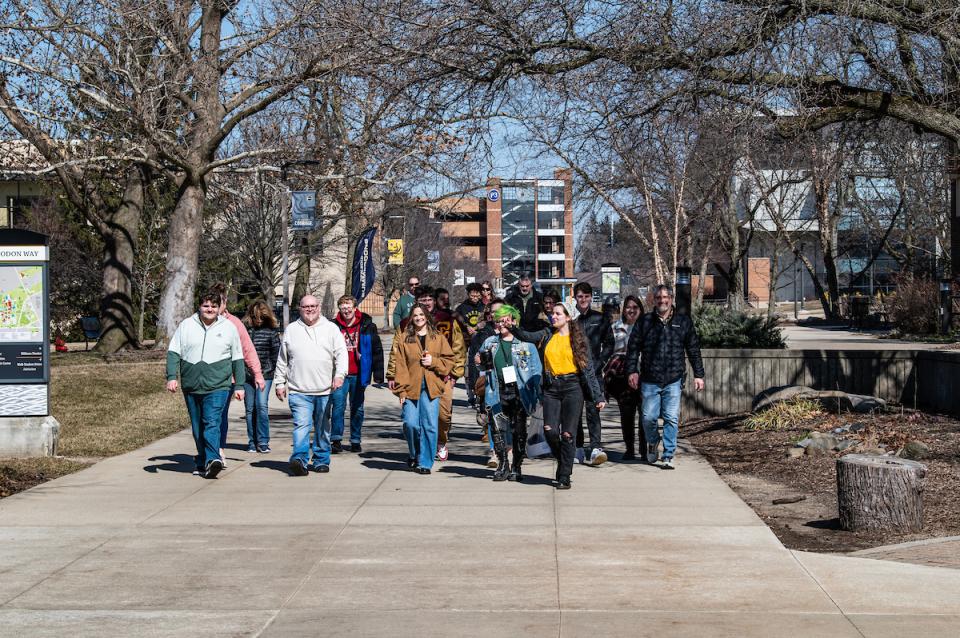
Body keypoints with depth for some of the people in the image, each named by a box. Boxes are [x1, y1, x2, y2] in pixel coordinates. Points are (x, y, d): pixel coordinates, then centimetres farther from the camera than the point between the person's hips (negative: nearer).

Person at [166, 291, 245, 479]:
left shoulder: (229, 328, 7)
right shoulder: (186, 326, 8)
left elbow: (238, 360, 11)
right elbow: (173, 353, 6)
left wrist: (239, 386, 8)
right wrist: (171, 377, -6)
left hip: (218, 387, -3)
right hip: (191, 386, 3)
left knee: (212, 423, -19)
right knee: (197, 428, 9)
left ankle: (212, 459, -29)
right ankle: (202, 463, 19)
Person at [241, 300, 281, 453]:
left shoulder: (271, 330, 2)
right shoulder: (244, 329, 4)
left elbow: (276, 352, 6)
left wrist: (269, 369, 0)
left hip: (265, 375, -2)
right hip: (247, 375, 2)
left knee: (262, 405, -13)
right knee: (250, 409, 6)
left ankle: (263, 442, -8)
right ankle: (252, 442, 15)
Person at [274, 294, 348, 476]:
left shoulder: (331, 329, 9)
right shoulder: (291, 330, 12)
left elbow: (341, 353, 1)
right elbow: (282, 360, 17)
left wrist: (339, 374, -14)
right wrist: (280, 383, 13)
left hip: (325, 390, 1)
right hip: (299, 391, -1)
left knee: (323, 428, 9)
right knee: (301, 425, -14)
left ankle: (321, 460, 19)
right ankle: (300, 459, -23)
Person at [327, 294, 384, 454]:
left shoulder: (367, 326, 1)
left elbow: (377, 350, 2)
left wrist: (378, 374, -2)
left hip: (358, 374, 1)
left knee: (357, 408, 9)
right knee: (338, 406, -10)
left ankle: (355, 441, 18)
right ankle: (336, 439, -8)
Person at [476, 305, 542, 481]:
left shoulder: (525, 343, 2)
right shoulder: (490, 343, 13)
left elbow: (536, 369, 1)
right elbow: (480, 359, 32)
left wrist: (536, 393, -7)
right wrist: (481, 361, 9)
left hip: (518, 393, -2)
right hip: (497, 394, 3)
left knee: (519, 431, 2)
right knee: (497, 429, -4)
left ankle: (517, 467, 11)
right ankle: (502, 465, 8)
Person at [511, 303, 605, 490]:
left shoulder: (578, 339, 2)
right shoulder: (547, 335, 11)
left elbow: (589, 368, 1)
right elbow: (527, 336, -4)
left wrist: (598, 396, -2)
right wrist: (513, 327, -24)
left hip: (572, 388, -3)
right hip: (551, 388, 3)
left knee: (567, 434, -5)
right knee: (550, 430, -11)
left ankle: (564, 478, 3)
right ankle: (563, 461, 17)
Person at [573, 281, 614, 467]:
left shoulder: (600, 319, 10)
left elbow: (609, 343, 13)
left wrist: (599, 363, 1)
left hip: (593, 372, -1)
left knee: (592, 408, -14)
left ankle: (595, 448, -21)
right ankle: (579, 448, 18)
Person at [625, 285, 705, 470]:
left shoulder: (683, 322, 8)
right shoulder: (645, 321, 5)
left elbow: (693, 350, 11)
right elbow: (633, 347, 6)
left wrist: (698, 375, 8)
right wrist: (632, 371, -4)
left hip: (673, 380, 0)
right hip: (650, 380, 0)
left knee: (671, 419, -3)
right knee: (649, 417, 1)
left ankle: (668, 456, 5)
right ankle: (652, 443, 30)